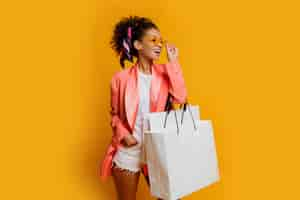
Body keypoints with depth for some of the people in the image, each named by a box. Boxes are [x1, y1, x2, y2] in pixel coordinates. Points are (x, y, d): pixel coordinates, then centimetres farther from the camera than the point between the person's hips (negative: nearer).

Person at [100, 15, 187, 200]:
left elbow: (181, 98, -17)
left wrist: (173, 62, -14)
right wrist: (123, 134, -14)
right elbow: (115, 114, 3)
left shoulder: (165, 73, -1)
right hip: (127, 152, -1)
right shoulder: (121, 78, -7)